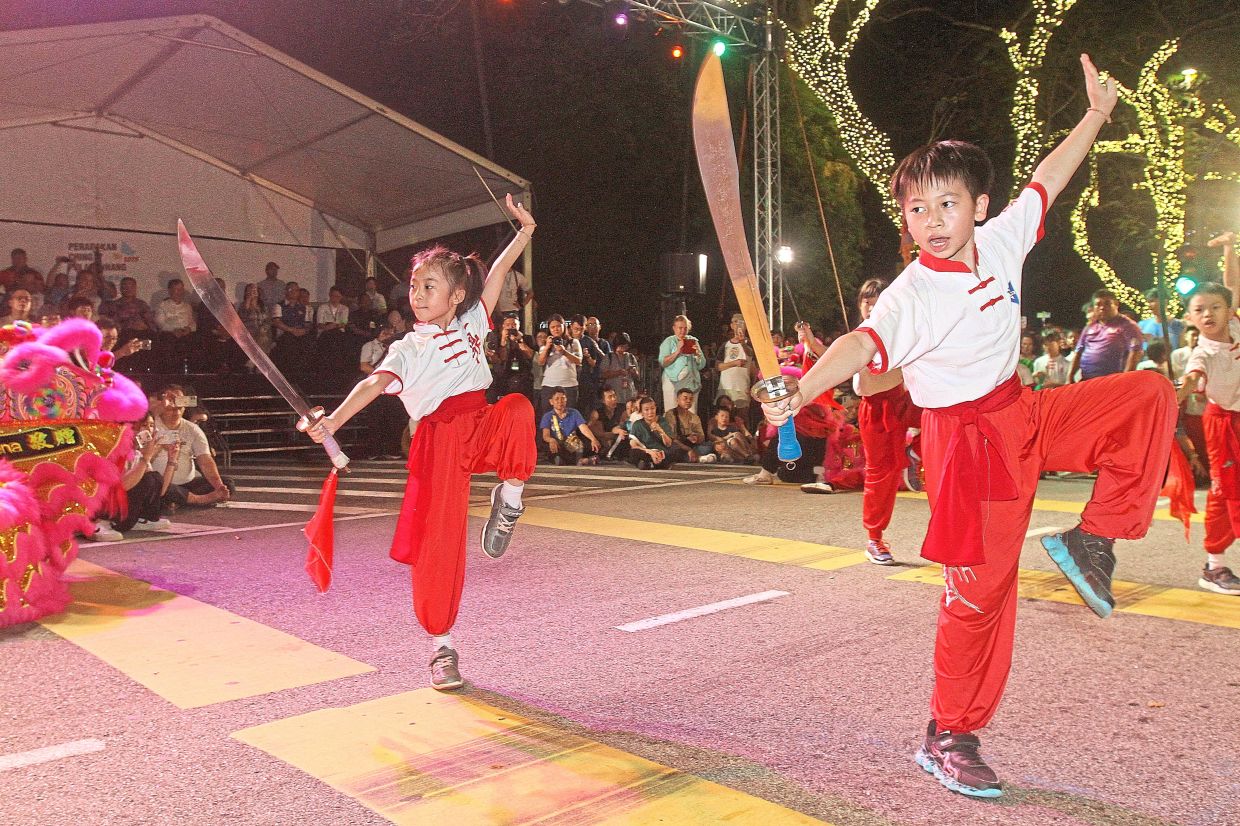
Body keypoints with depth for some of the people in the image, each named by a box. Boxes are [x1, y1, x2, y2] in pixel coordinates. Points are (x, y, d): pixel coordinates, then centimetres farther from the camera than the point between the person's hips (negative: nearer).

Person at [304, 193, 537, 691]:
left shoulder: (470, 324, 16)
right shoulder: (408, 349, 9)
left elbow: (497, 273, 14)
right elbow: (375, 384, -7)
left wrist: (525, 231, 6)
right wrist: (332, 421, -23)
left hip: (481, 427, 2)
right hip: (438, 440, -1)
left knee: (518, 409, -33)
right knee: (438, 542, -6)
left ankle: (509, 498, -11)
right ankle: (441, 645, 11)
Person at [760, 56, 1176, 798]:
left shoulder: (1002, 241, -2)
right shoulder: (910, 295, -22)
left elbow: (1047, 180, 13)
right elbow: (862, 345, -39)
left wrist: (1096, 112, 17)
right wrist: (798, 393, -55)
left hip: (1027, 414, 7)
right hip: (969, 439, -7)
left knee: (1149, 395, 4)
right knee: (981, 587, -3)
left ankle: (1092, 541, 8)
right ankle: (949, 739, 14)